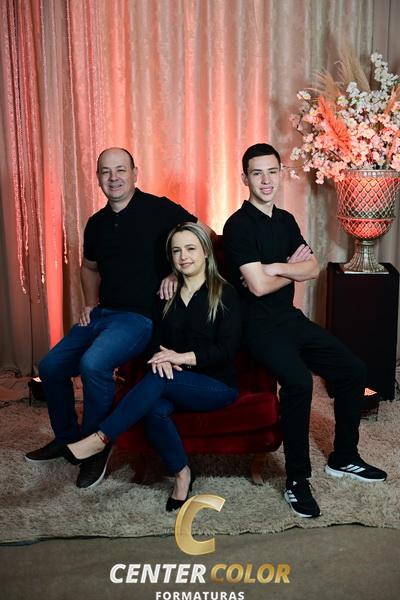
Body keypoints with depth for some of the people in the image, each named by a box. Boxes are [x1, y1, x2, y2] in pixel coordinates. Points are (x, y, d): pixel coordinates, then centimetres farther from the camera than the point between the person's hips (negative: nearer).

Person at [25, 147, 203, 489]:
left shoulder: (158, 210, -9)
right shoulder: (97, 223, 12)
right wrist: (90, 304, 13)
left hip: (140, 316, -7)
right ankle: (66, 438, 25)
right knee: (50, 367, 3)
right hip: (102, 313, 8)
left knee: (93, 364, -31)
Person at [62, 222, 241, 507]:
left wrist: (183, 357, -21)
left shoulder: (225, 294, -3)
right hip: (176, 383, 4)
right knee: (155, 409, -31)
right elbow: (157, 339, 11)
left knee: (158, 381, -32)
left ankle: (101, 438, -27)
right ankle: (182, 473, -13)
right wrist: (163, 358, -13)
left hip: (216, 384, -4)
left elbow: (227, 349, -10)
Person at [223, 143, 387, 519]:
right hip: (259, 326, -8)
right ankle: (297, 480, -14)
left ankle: (343, 458, 20)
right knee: (299, 381, -31)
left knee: (353, 370, 3)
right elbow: (258, 286, -19)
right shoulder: (239, 225, -12)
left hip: (291, 319, 8)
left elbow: (312, 268, 3)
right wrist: (293, 268, -3)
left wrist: (276, 268, -15)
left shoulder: (285, 220, 12)